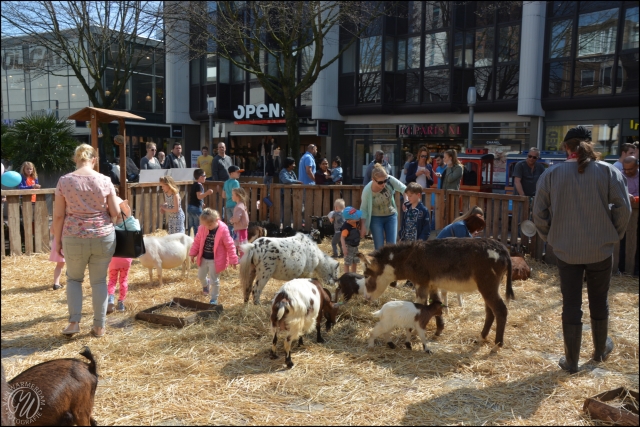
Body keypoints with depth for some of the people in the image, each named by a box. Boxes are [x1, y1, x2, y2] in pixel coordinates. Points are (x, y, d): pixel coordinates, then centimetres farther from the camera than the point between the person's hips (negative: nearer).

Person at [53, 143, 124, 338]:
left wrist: (58, 241, 6)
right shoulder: (104, 180, -4)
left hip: (74, 238, 0)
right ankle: (99, 326, 16)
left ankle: (74, 322, 14)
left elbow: (58, 215, -3)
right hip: (103, 237, 0)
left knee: (74, 278, 20)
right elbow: (116, 212, -2)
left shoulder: (64, 181, -4)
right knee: (99, 281, 11)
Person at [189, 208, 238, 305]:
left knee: (214, 280, 4)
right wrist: (193, 253, 4)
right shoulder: (202, 228, -8)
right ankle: (205, 285, 57)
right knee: (200, 276, 23)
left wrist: (233, 259, -16)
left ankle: (214, 299, 23)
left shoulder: (223, 230, -22)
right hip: (203, 258, 5)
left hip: (215, 260, -5)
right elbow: (197, 241, 6)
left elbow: (230, 245, -17)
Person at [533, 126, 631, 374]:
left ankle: (571, 361, 15)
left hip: (566, 250, 0)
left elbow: (539, 213, -4)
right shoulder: (608, 171, -4)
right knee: (599, 302, 19)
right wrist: (614, 235, 6)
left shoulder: (551, 174, -4)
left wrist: (550, 238, 10)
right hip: (601, 248, 1)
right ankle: (600, 351, 38)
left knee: (571, 305, 7)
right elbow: (623, 208, -8)